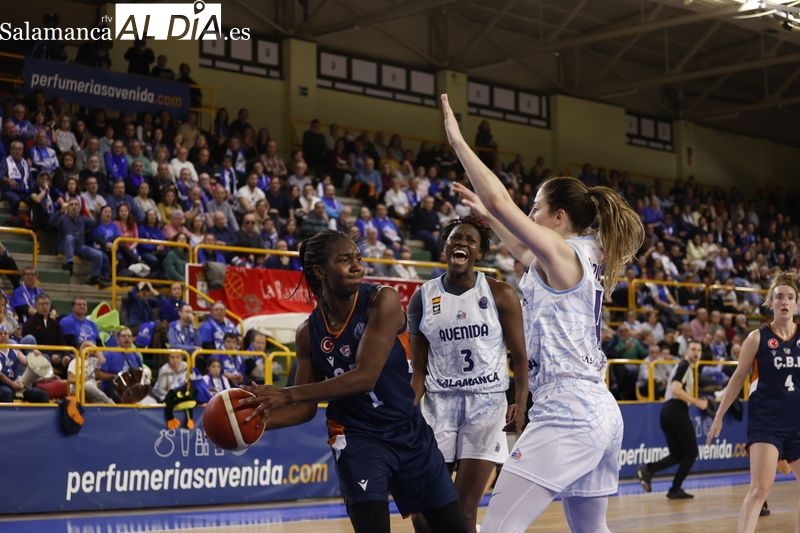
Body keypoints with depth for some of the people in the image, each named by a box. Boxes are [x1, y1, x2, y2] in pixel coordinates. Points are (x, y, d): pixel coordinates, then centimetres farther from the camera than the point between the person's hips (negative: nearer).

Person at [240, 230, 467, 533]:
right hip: (356, 439, 0)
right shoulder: (308, 333, -5)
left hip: (409, 431, 0)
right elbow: (307, 408, 3)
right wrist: (254, 419, -15)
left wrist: (287, 394, -31)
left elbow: (366, 376, -28)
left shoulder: (382, 301, -17)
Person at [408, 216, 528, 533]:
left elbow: (520, 356, -1)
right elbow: (419, 368, 7)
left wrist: (520, 405, -14)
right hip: (439, 402, 2)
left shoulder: (500, 295, -2)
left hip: (487, 402, -2)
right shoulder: (423, 298, 4)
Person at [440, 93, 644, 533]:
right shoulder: (584, 258, 16)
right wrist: (486, 216, 39)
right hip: (600, 413, 10)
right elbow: (525, 252, 38)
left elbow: (499, 199, -15)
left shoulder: (563, 253, -8)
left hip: (565, 413, -10)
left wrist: (456, 139, -7)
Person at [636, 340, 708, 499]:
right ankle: (675, 489, 1)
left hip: (667, 410, 9)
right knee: (691, 452, 1)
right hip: (677, 411, -9)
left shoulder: (683, 366, 23)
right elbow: (676, 390, -20)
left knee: (677, 455, 8)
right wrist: (697, 402, -18)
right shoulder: (685, 366, -6)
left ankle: (648, 469, -11)